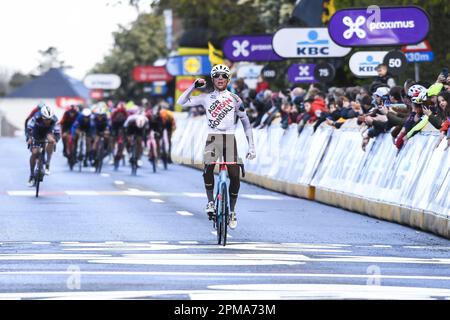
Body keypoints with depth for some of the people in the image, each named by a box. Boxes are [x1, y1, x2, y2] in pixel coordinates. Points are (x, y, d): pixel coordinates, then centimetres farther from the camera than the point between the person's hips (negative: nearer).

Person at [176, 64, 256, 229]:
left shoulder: (234, 98, 4)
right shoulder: (206, 98, 7)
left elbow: (246, 122, 6)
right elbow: (182, 102, 4)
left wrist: (251, 146, -1)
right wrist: (194, 86, -7)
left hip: (229, 139, 0)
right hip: (212, 138, 0)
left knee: (234, 176, -7)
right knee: (208, 169, -25)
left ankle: (232, 211, 10)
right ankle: (210, 202, -6)